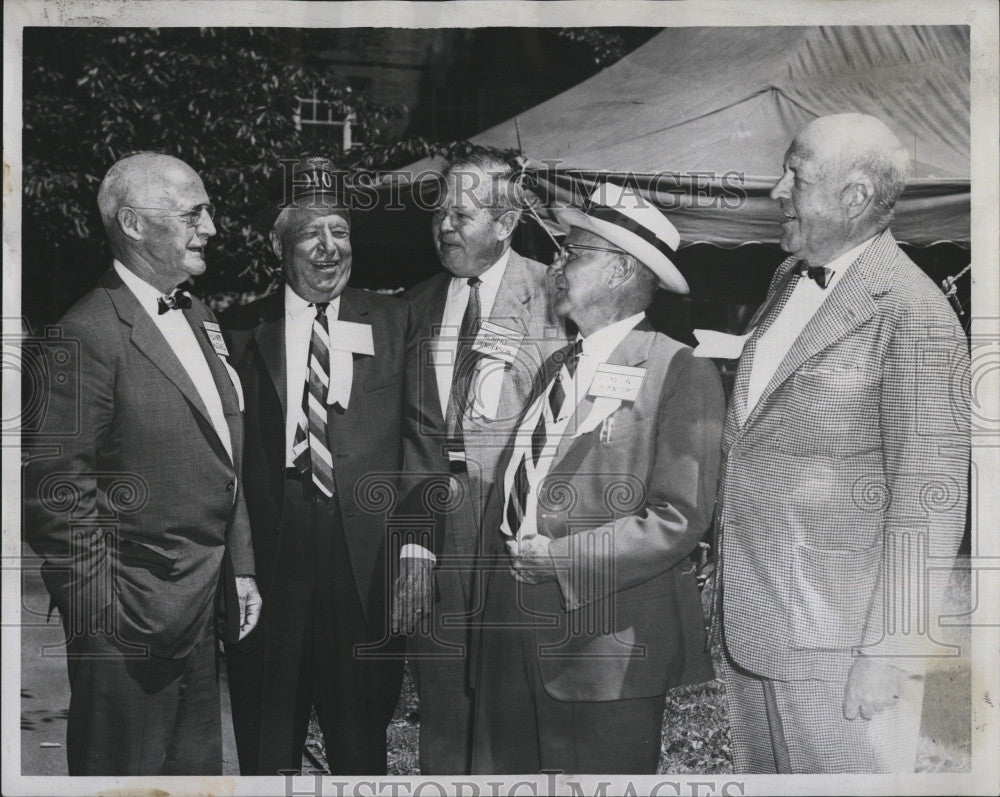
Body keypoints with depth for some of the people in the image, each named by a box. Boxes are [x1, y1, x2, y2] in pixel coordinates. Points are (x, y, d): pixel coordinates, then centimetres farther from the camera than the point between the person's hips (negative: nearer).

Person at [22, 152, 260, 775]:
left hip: (205, 601, 8)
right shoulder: (90, 334, -16)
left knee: (200, 766, 19)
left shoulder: (201, 319, 12)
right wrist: (104, 616, -15)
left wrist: (239, 567, 14)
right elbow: (58, 488, -18)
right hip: (135, 614, -8)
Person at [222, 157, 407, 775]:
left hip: (366, 561, 0)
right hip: (270, 562, 0)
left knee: (362, 744, 12)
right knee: (265, 745, 13)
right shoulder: (241, 331, 4)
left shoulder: (392, 321, 7)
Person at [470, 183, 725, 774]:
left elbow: (679, 520, -15)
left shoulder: (681, 373, -9)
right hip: (515, 638, 7)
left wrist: (559, 558, -16)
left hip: (610, 646, -7)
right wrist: (511, 548, 3)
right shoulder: (555, 368, 16)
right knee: (502, 768, 14)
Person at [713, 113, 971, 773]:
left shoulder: (914, 313, -16)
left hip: (835, 645, -8)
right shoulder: (788, 278, 9)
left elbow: (929, 498, -17)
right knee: (759, 773, 20)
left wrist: (891, 655, -16)